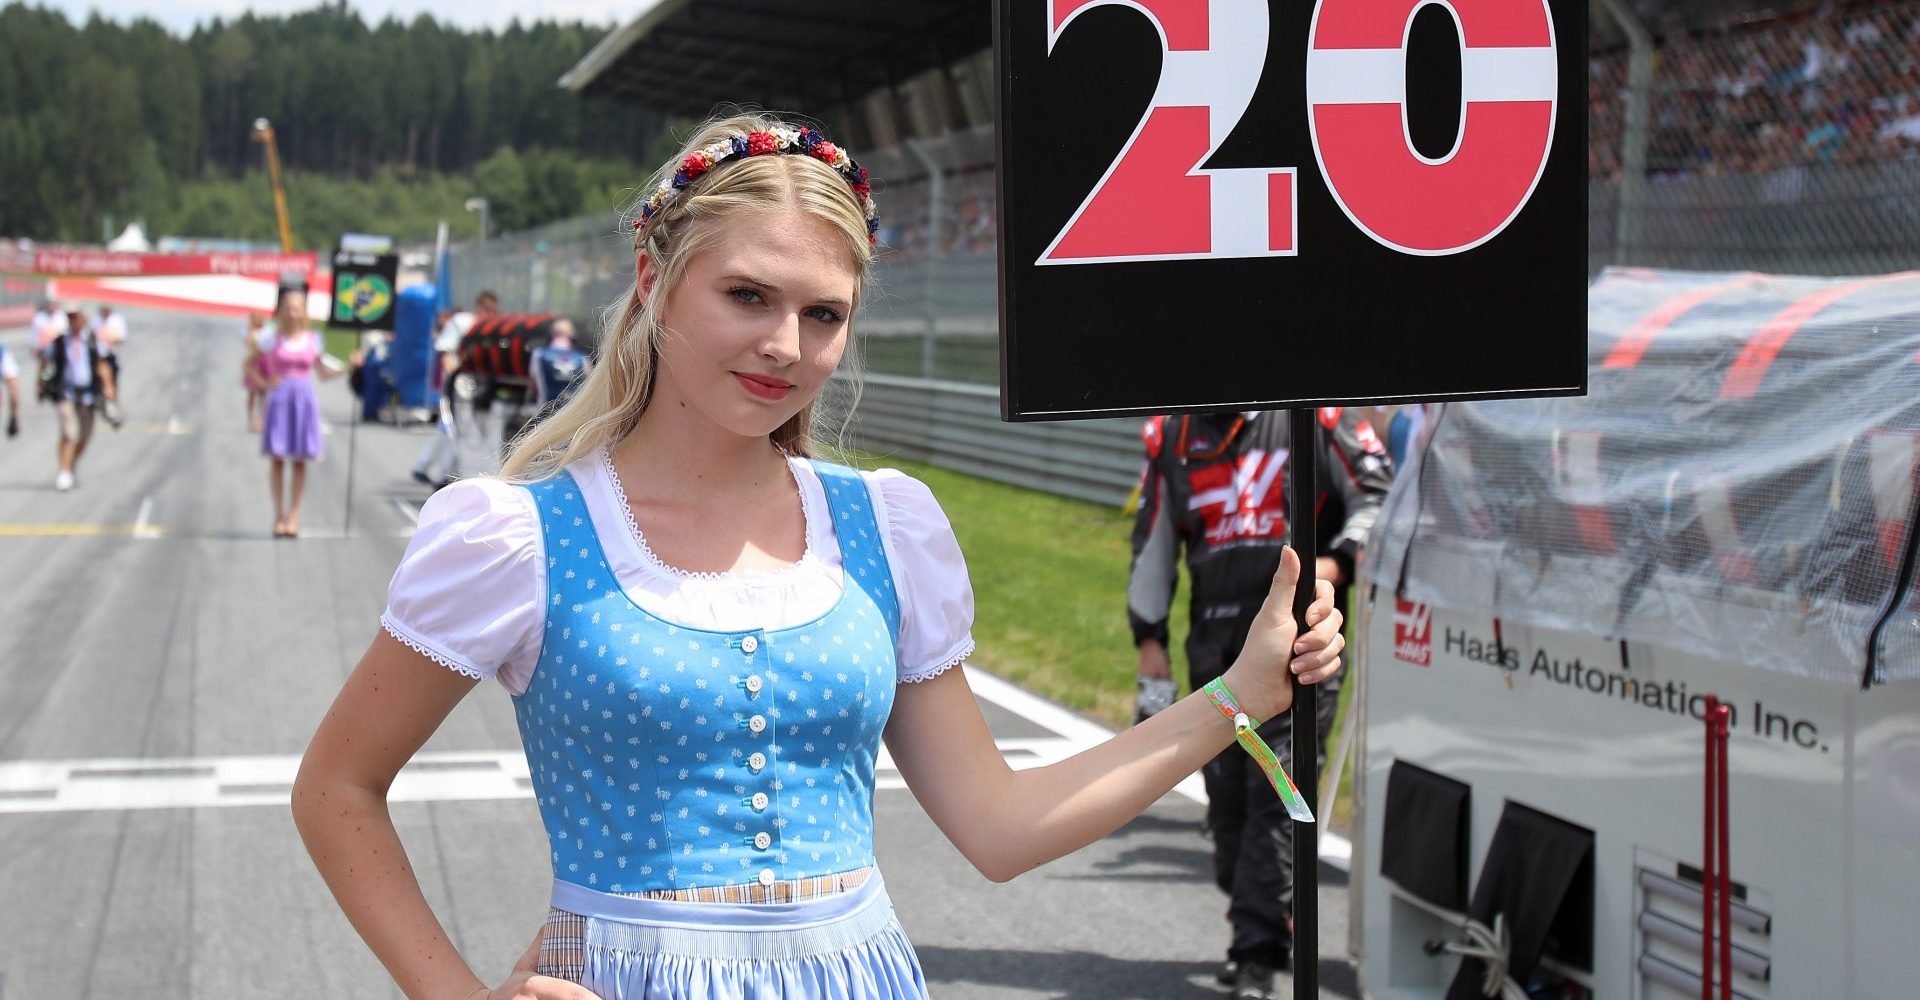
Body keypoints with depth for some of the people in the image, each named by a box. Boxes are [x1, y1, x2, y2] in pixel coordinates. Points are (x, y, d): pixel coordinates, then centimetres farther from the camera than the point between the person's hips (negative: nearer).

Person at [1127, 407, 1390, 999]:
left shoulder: (1313, 416, -3)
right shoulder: (1172, 435, 11)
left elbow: (1378, 496, -1)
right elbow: (1153, 540, 18)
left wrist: (1336, 562, -17)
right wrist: (1149, 638, 16)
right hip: (1216, 645, 5)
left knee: (1277, 792, -12)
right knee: (1227, 794, 7)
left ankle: (1256, 950, -10)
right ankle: (1262, 932, 21)